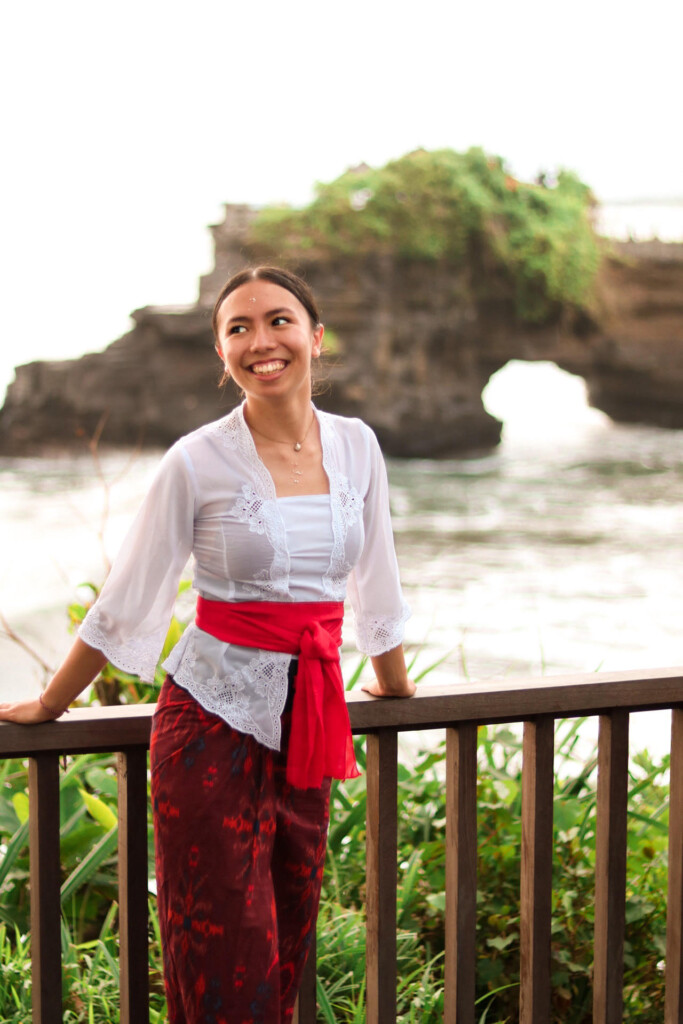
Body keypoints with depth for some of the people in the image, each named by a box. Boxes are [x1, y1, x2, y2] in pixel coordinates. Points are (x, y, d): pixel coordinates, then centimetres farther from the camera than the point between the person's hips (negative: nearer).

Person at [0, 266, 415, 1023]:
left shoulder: (355, 448, 3)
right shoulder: (198, 462, -9)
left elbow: (375, 586, 17)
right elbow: (124, 604, 0)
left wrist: (396, 688, 27)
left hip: (310, 724, 4)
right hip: (214, 721, -4)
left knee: (286, 948, 9)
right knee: (224, 959, -1)